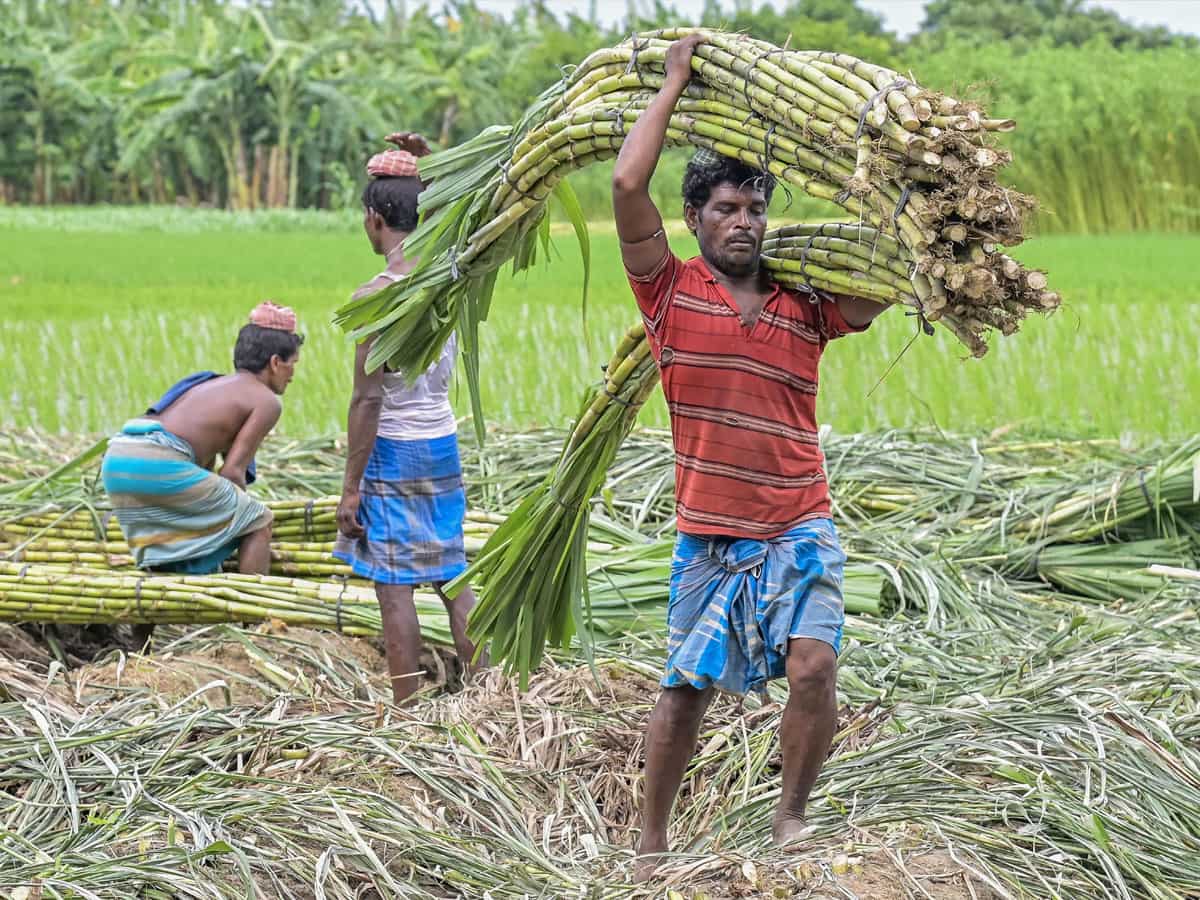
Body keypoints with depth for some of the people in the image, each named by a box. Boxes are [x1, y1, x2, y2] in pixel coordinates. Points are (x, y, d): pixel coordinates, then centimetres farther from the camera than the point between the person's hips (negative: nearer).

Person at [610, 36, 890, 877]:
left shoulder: (804, 305, 5)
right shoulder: (673, 292, -3)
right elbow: (628, 186, -14)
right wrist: (675, 84, -6)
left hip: (799, 529, 1)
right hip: (710, 535, -1)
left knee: (813, 663, -17)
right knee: (685, 689, 7)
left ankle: (792, 820, 1)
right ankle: (652, 840, 23)